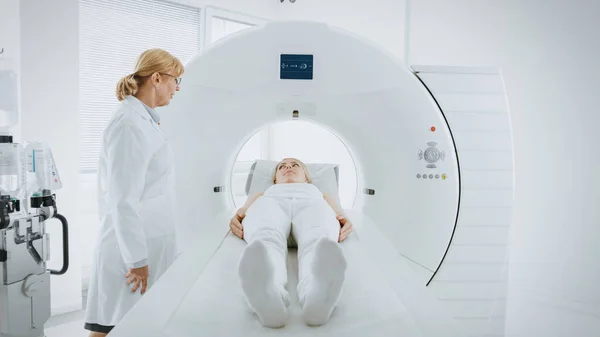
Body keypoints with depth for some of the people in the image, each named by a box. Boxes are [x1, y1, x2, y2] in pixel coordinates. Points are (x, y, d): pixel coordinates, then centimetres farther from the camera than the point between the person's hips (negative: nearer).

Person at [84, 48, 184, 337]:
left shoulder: (143, 119, 10)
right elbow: (124, 200, -21)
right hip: (133, 248, -9)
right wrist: (136, 259, -17)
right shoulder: (131, 124, -19)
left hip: (147, 243, 9)